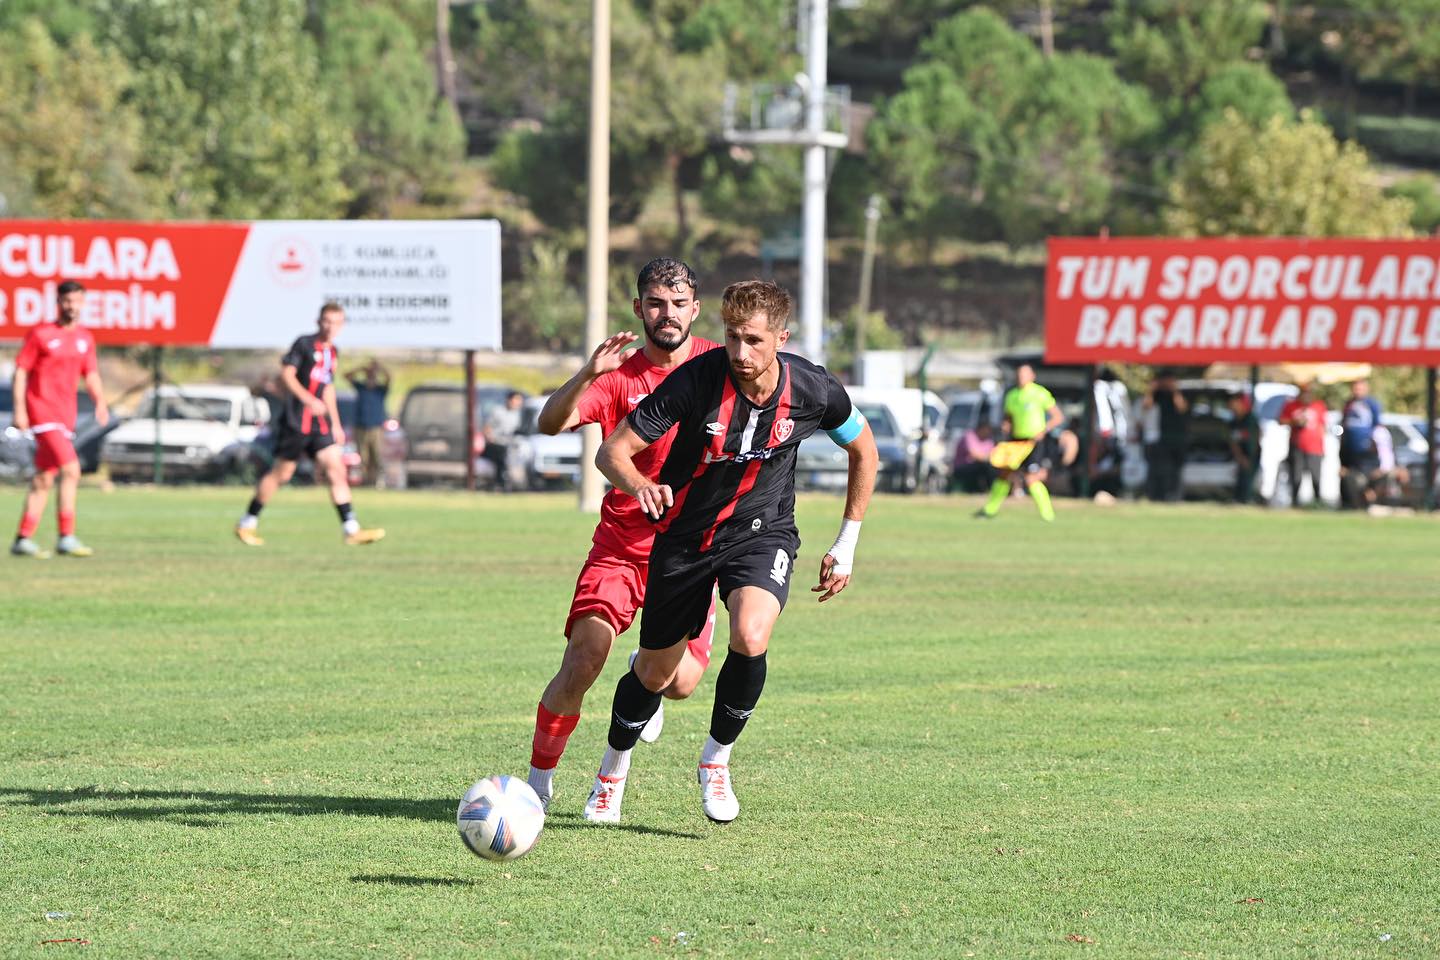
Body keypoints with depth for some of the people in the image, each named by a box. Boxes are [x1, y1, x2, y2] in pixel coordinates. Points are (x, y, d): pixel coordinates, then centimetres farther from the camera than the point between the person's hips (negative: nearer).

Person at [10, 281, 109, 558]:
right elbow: (21, 371, -4)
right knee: (70, 470, -18)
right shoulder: (40, 334, -4)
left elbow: (91, 374, 18)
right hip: (42, 411, -7)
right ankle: (66, 538, -17)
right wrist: (19, 410, -11)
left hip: (65, 416, 7)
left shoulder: (85, 338, 13)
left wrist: (100, 402, -1)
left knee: (44, 479, 10)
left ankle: (23, 539, 17)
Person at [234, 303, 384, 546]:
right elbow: (286, 374, -15)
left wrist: (336, 424, 25)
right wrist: (309, 400, -26)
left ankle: (351, 530, -12)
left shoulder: (332, 352, 16)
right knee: (282, 473, -1)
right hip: (295, 422, -6)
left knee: (336, 469, -7)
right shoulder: (304, 344, -6)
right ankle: (247, 523, 14)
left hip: (320, 424, 6)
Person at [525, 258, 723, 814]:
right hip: (621, 544, -1)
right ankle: (539, 781, 2)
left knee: (680, 682, -13)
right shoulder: (619, 376, -4)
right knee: (581, 666, -16)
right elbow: (551, 423, -19)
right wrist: (588, 374, -36)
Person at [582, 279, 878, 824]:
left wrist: (845, 547, 4)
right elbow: (611, 452, -21)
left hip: (762, 532, 0)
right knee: (655, 671, 8)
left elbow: (863, 451, 4)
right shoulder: (696, 380, -24)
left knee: (750, 637, -29)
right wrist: (639, 486, -45)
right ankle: (613, 770, 38)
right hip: (685, 534, 0)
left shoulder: (813, 391, -17)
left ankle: (716, 759, -4)